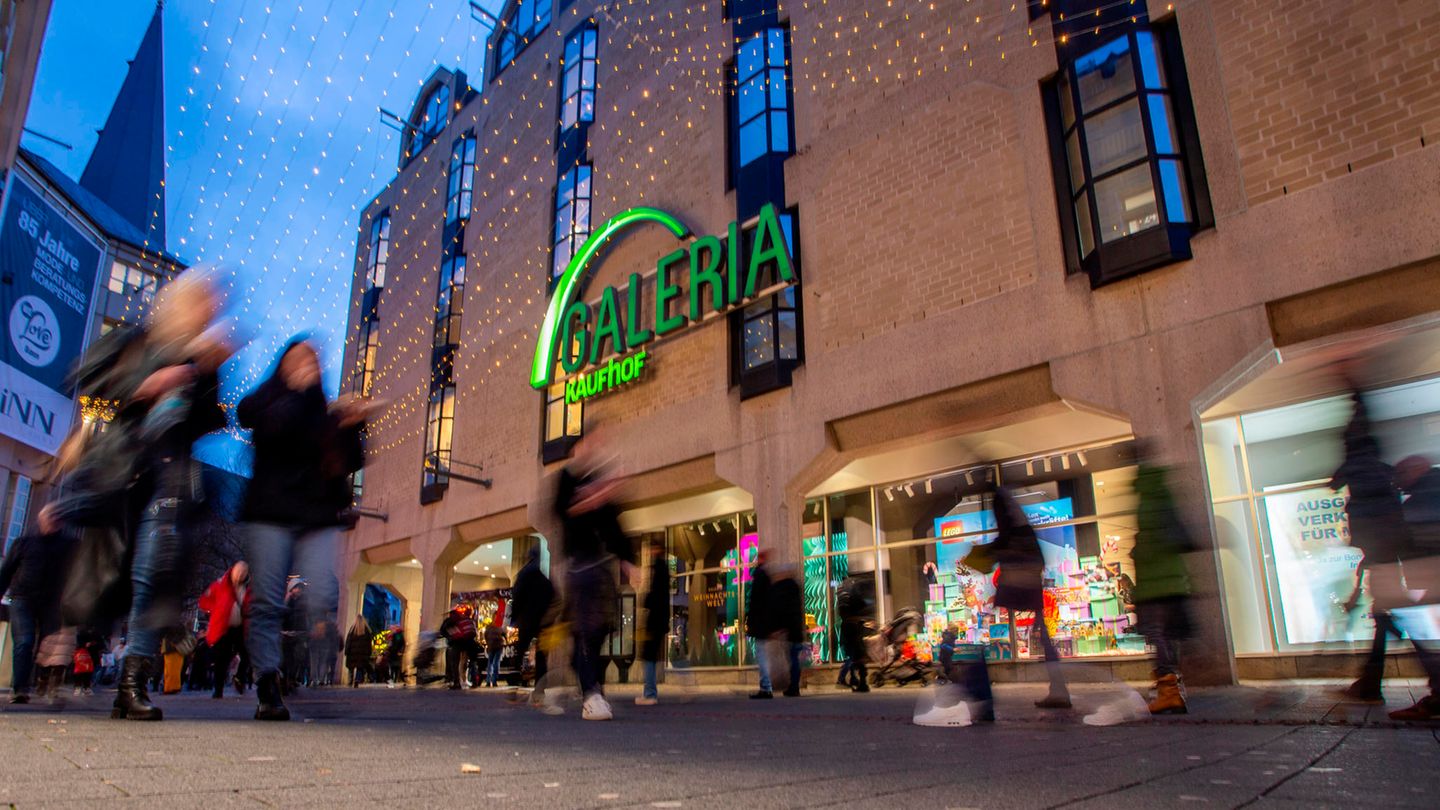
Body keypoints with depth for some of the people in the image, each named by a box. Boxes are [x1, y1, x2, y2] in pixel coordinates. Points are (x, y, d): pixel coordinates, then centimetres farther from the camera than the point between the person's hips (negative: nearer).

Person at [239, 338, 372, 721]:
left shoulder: (326, 413, 19)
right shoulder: (264, 400, 13)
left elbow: (352, 462, 10)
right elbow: (271, 426, -11)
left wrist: (352, 426, -5)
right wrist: (298, 390, -3)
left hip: (319, 520, 2)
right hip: (271, 516, -1)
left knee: (323, 600, -13)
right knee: (267, 603, -5)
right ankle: (267, 689, -3)